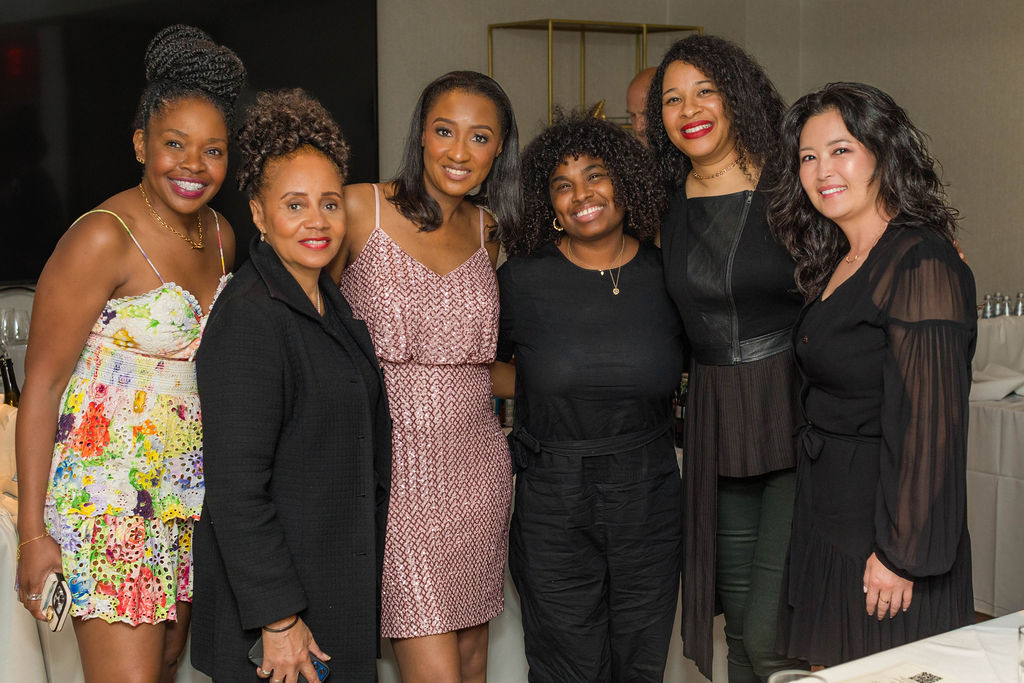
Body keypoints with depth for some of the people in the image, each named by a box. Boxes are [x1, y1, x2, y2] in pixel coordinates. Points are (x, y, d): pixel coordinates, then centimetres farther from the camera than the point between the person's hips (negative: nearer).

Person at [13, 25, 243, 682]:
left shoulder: (221, 235, 7)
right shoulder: (102, 239, -15)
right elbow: (42, 386, -13)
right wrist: (33, 533, -15)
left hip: (189, 497, 7)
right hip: (107, 498, -7)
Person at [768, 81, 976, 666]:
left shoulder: (922, 266, -17)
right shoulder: (834, 265, 12)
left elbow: (931, 423, -21)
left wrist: (901, 554, -20)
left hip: (887, 530, -8)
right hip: (826, 520, 8)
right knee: (833, 667, 15)